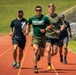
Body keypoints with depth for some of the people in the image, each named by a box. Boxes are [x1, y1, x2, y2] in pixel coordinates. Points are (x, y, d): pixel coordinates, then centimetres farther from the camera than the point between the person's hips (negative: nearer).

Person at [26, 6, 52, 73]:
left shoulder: (45, 18, -5)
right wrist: (27, 31, 4)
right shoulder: (31, 18, 2)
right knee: (36, 51, -20)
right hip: (35, 37, 0)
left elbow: (50, 25, 0)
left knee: (42, 54, 8)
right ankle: (35, 67, -14)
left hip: (43, 37, 0)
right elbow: (28, 25, 21)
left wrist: (45, 30, -16)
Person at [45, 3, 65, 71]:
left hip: (56, 36, 1)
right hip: (48, 36, -1)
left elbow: (63, 24, 9)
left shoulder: (57, 17, 1)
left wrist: (60, 30, -7)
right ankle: (49, 65, -1)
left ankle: (50, 55, 39)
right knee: (48, 50, -13)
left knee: (54, 52, 2)